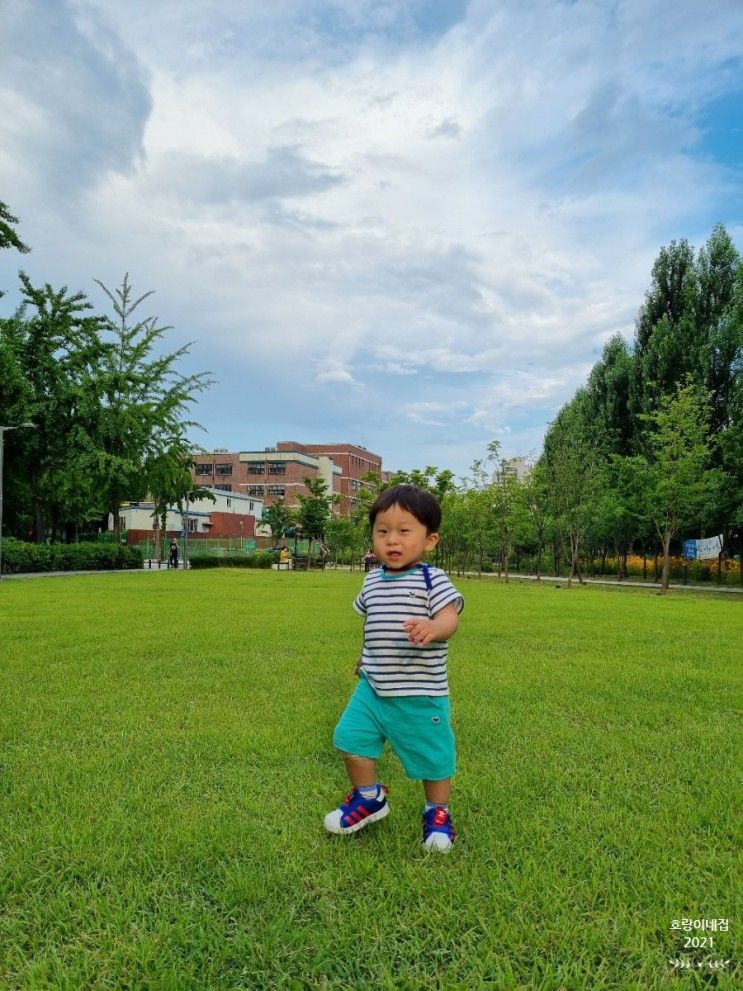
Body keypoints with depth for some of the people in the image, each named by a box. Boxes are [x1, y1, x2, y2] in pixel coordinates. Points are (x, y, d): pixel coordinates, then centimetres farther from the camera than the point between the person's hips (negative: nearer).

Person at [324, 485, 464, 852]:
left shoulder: (432, 580, -15)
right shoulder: (373, 581, 3)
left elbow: (450, 619, -28)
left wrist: (433, 628, -49)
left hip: (421, 694, -5)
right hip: (372, 687, 5)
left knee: (432, 756, 9)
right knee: (350, 738, 6)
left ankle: (437, 813, 36)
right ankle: (368, 798, 32)